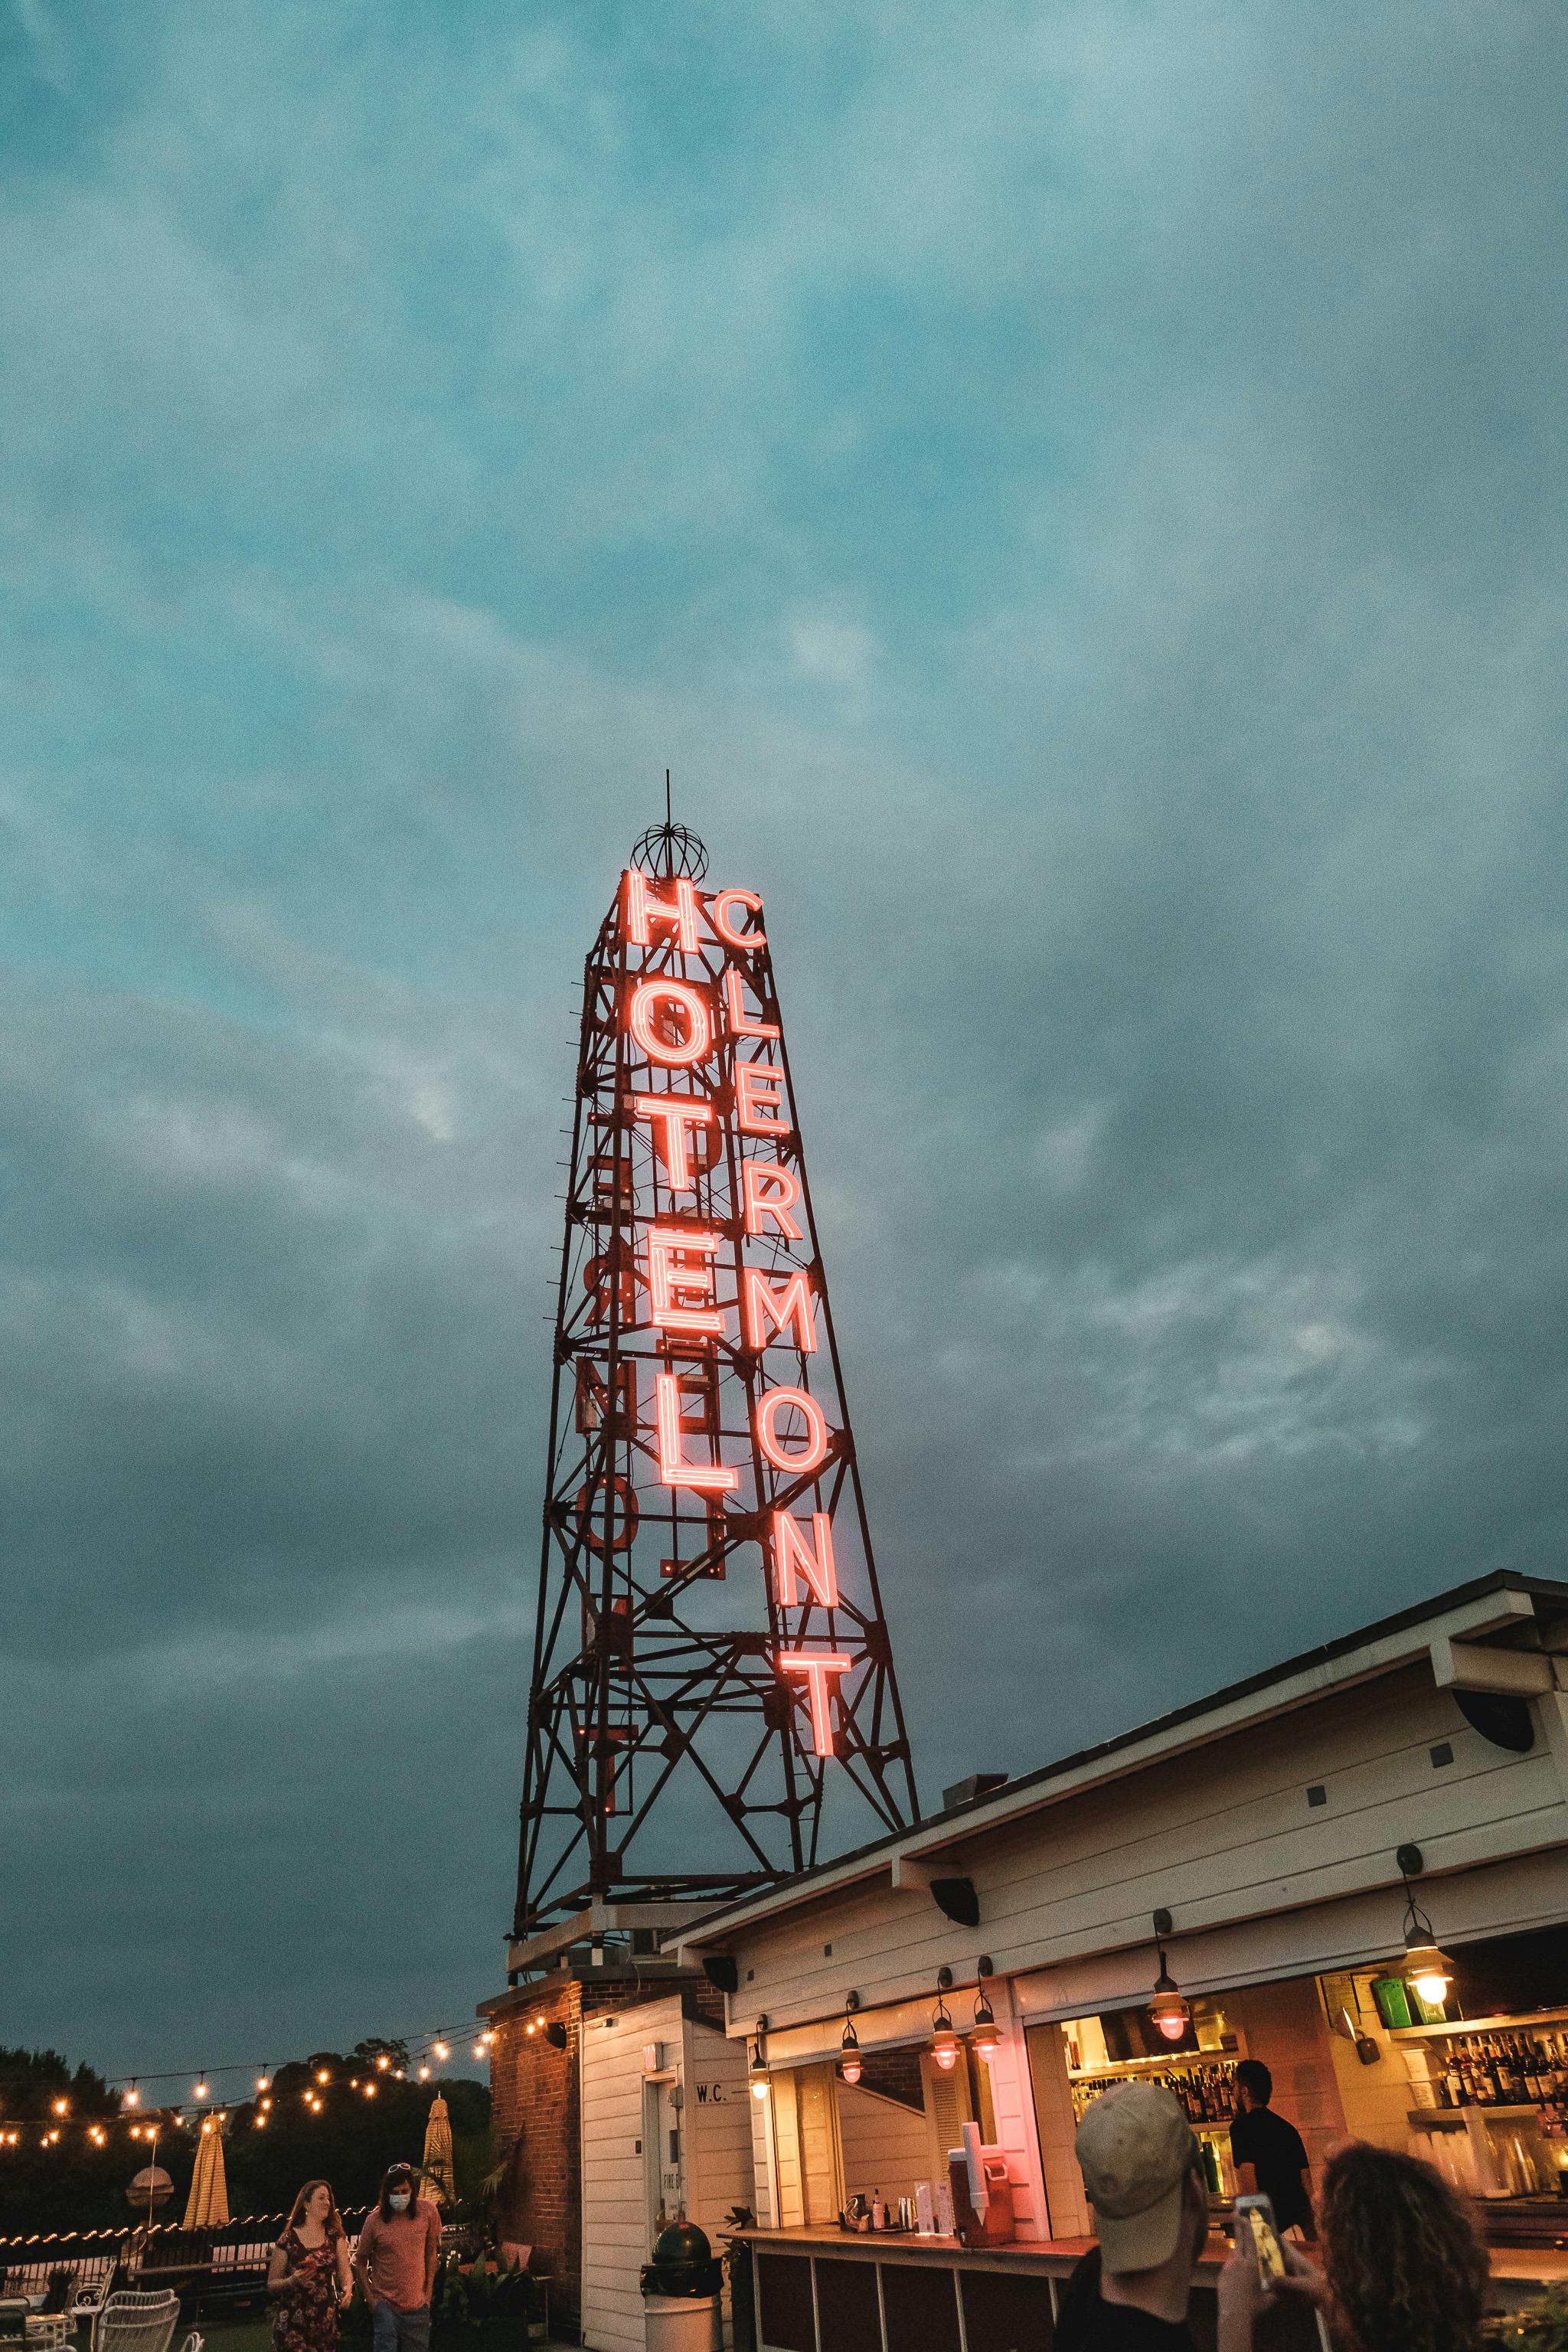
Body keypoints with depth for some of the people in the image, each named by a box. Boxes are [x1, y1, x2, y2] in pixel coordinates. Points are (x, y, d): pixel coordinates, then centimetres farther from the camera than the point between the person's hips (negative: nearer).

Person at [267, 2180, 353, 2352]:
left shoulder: (335, 2236, 4)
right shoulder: (288, 2240, -6)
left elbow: (344, 2270, -4)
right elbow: (271, 2285, -1)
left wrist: (347, 2287, -26)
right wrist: (292, 2281, -20)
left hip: (326, 2322, 3)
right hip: (293, 2323, -3)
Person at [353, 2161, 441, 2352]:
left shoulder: (427, 2211, -7)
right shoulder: (374, 2219, -11)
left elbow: (430, 2252, 4)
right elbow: (360, 2259, 0)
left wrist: (429, 2291, 1)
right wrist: (369, 2297, -5)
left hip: (418, 2304, 2)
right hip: (385, 2303, -2)